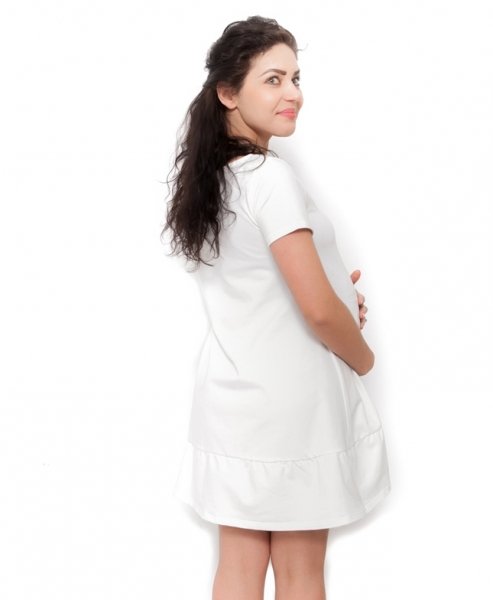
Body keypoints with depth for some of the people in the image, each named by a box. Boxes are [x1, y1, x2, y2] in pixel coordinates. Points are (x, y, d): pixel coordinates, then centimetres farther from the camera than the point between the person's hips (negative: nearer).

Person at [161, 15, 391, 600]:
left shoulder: (210, 179, 7)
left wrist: (337, 294, 7)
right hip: (290, 400, -7)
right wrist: (363, 359, -2)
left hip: (233, 398, 7)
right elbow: (318, 310, -21)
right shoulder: (272, 177, -19)